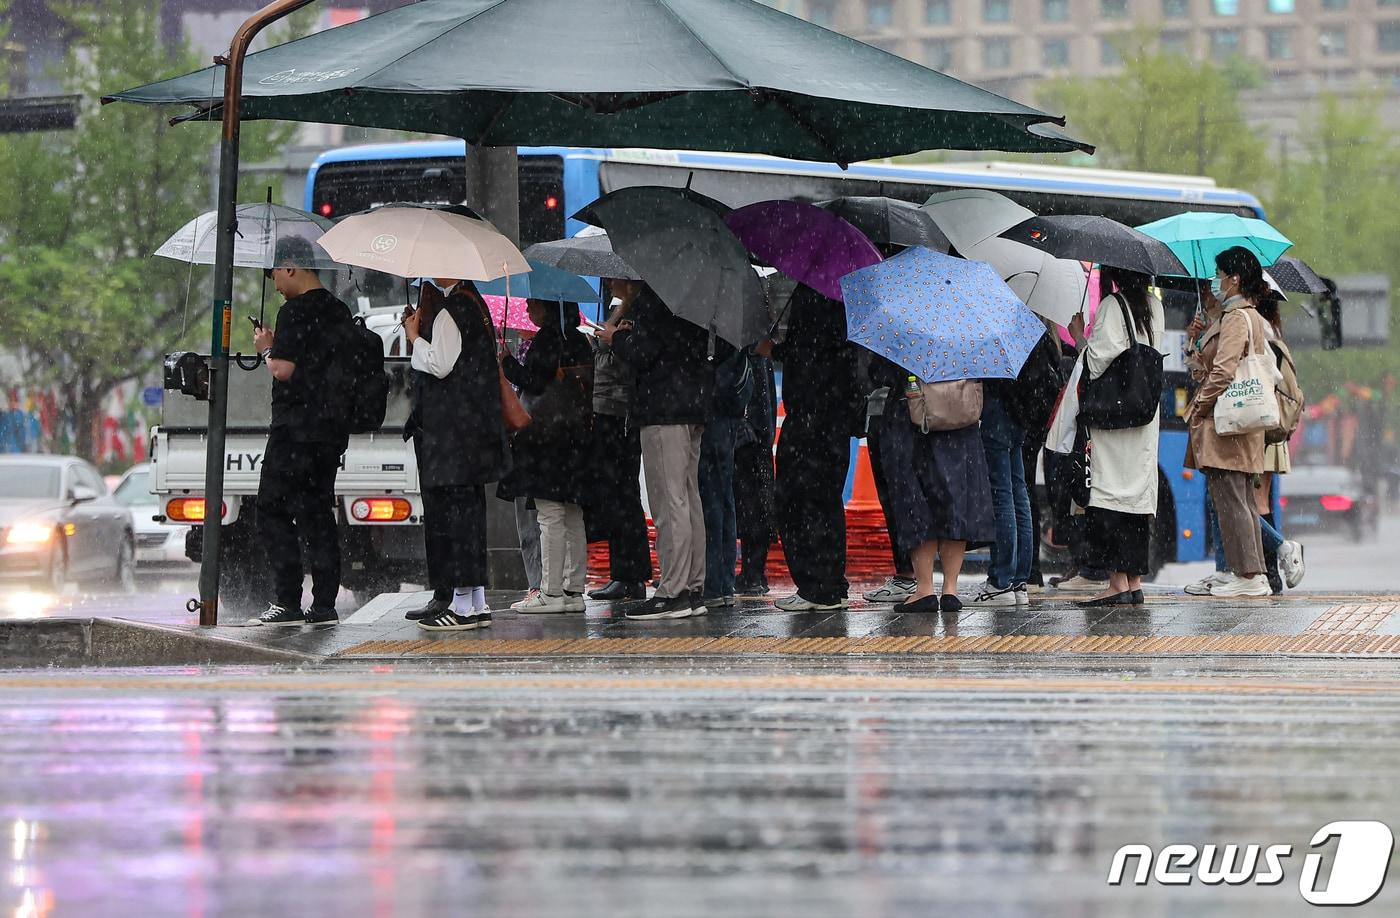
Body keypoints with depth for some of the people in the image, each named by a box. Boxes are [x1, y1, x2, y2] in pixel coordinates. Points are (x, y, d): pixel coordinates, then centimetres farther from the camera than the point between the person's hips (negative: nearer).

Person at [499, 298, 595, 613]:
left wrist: (505, 360, -3)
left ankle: (551, 592, -10)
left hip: (548, 438, -9)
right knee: (572, 516, 10)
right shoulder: (578, 341, 15)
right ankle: (573, 590, 10)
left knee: (550, 515, -8)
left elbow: (534, 382, -15)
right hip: (576, 437, 9)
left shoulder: (548, 339, -11)